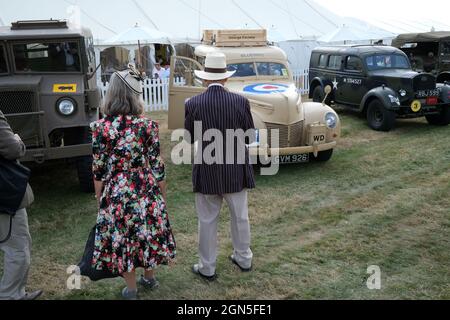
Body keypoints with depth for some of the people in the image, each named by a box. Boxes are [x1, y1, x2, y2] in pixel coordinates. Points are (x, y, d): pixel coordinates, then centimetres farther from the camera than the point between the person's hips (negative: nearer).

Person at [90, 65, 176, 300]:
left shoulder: (101, 127, -11)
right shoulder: (147, 125, -10)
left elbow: (99, 170, -6)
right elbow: (157, 166, -5)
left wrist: (100, 199, 8)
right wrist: (162, 195, 9)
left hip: (116, 194, -1)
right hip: (146, 191, 2)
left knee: (121, 239, 15)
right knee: (148, 233, 21)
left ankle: (131, 289, 29)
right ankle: (149, 278, 41)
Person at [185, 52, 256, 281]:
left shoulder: (193, 104, -12)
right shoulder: (240, 102, -10)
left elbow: (188, 139, -3)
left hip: (207, 172, -1)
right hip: (236, 171, 1)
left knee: (207, 221, 12)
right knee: (240, 217, 19)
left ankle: (207, 268, 24)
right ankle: (244, 258, 36)